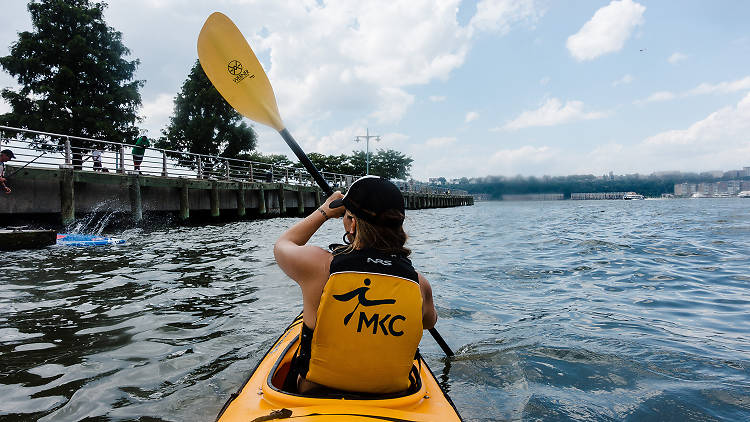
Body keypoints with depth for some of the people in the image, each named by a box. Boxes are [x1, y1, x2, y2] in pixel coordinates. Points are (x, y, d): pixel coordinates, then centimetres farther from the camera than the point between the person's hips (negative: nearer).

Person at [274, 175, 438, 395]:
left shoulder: (319, 266, -23)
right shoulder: (419, 284, -16)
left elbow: (282, 244, 2)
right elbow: (430, 322, 10)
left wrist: (325, 211, 12)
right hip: (391, 400, 3)